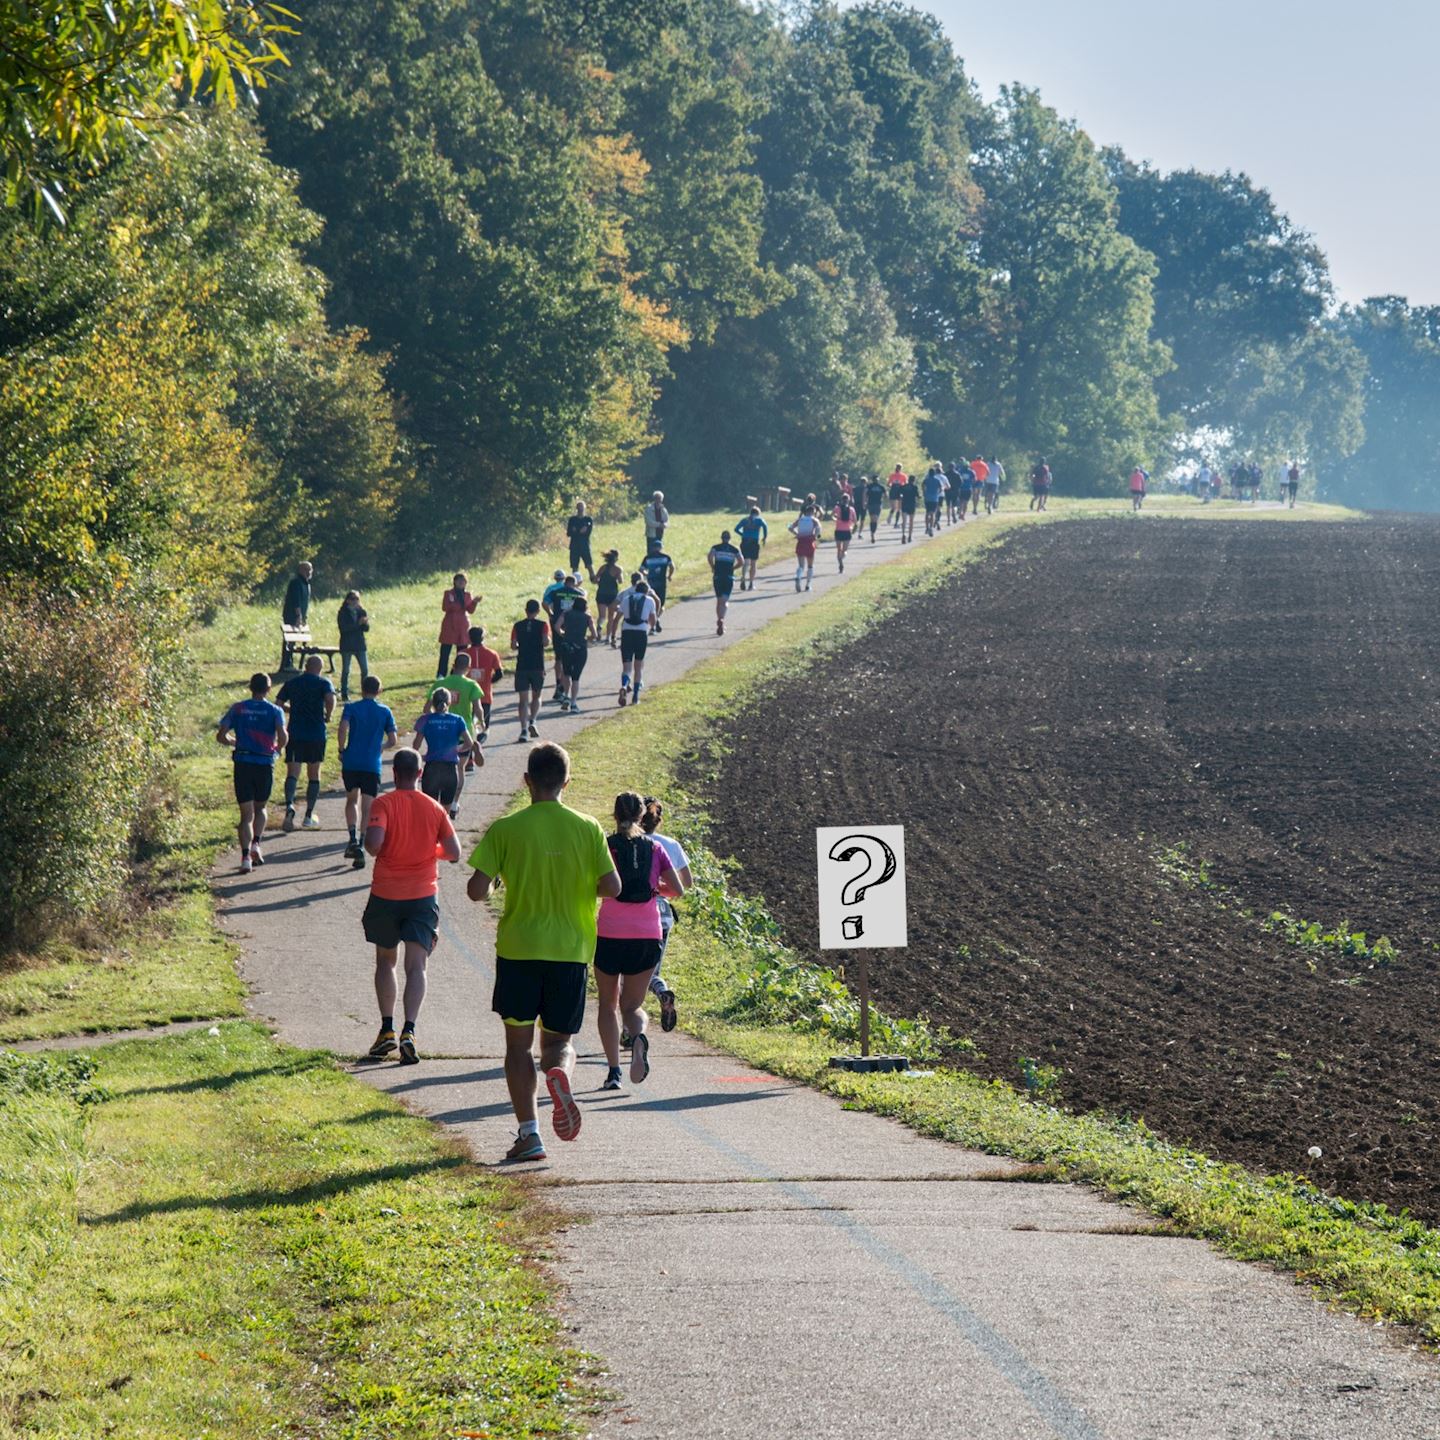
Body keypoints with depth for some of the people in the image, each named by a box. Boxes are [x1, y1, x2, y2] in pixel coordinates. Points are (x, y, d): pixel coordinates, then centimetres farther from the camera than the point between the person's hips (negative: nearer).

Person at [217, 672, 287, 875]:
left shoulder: (238, 709, 4)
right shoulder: (274, 711, -1)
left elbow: (221, 736, 0)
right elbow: (283, 737, -15)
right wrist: (277, 747, 7)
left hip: (243, 763, 1)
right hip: (265, 764, -1)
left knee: (246, 813, 2)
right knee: (260, 807, 22)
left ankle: (245, 855, -14)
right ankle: (255, 844, 2)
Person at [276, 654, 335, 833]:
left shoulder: (291, 683, 9)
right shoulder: (323, 683, 0)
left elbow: (278, 704, 6)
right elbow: (330, 700, -18)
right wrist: (328, 716, -1)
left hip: (294, 733, 1)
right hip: (316, 734, -1)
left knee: (292, 773, -3)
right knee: (314, 775, 11)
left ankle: (289, 805, -30)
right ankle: (309, 816, 13)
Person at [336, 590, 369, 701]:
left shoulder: (361, 611, 7)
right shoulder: (342, 613, -4)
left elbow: (366, 629, 5)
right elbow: (343, 628, -18)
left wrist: (365, 623, -18)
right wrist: (358, 623, -23)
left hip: (359, 645, 4)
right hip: (347, 645, -4)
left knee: (365, 670, 0)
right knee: (345, 671, 0)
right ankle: (344, 695, 6)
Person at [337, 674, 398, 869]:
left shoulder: (352, 708, 1)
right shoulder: (385, 712, 5)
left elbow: (343, 730, -15)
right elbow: (392, 740, 2)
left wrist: (342, 751, -1)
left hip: (351, 763, 0)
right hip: (372, 765, 0)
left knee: (352, 800, 19)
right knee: (367, 807, 2)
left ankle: (353, 839, 3)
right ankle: (361, 846, -10)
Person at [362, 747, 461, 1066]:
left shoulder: (384, 804, -7)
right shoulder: (434, 808, 2)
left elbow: (374, 843, -22)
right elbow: (454, 853, 0)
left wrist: (367, 839, 2)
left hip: (386, 894, -1)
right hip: (423, 895, 1)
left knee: (385, 961, 18)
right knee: (416, 965, -5)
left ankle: (387, 1030, 14)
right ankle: (409, 1031, -23)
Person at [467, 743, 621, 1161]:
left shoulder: (506, 829, -5)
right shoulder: (587, 829, -1)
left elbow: (477, 890, -9)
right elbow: (612, 887, -4)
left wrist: (493, 883, 14)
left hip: (518, 948, -1)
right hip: (571, 950, 1)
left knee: (519, 1041, 8)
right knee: (559, 1039, 12)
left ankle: (529, 1132, 0)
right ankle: (559, 1071, -24)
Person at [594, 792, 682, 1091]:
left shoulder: (606, 846, -2)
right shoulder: (654, 848, 5)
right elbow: (677, 889, 3)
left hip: (610, 934, -2)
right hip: (648, 936, 2)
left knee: (607, 1003, 15)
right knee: (633, 1005, 10)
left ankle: (614, 1070, 3)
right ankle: (639, 1037, -26)